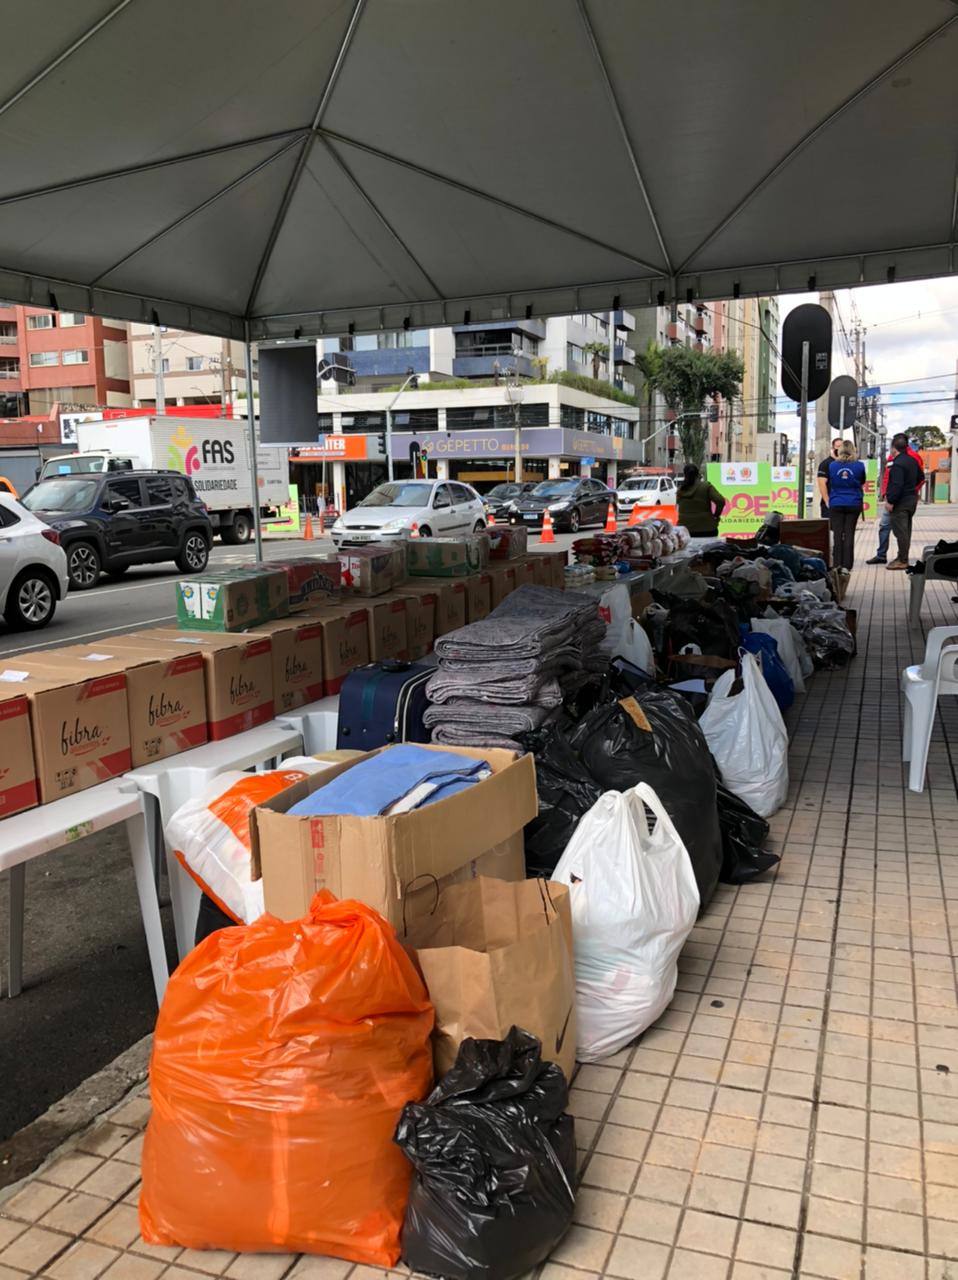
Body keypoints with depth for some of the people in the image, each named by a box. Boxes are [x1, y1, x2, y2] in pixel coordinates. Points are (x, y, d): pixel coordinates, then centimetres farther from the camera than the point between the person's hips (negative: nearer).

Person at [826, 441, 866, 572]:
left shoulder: (832, 465, -4)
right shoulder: (859, 466, -4)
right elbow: (862, 482, 12)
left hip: (836, 504, 0)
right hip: (854, 503, 0)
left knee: (837, 534, 5)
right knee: (849, 534, 3)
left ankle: (837, 564, 4)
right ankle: (847, 565, 2)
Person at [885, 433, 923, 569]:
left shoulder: (898, 464, -20)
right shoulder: (912, 460, 10)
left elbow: (896, 485, -25)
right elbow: (921, 477, 22)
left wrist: (890, 501, -20)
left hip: (900, 502, -10)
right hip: (912, 498, 10)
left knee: (900, 531, -5)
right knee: (906, 530, 17)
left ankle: (902, 561, -3)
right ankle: (903, 557, 26)